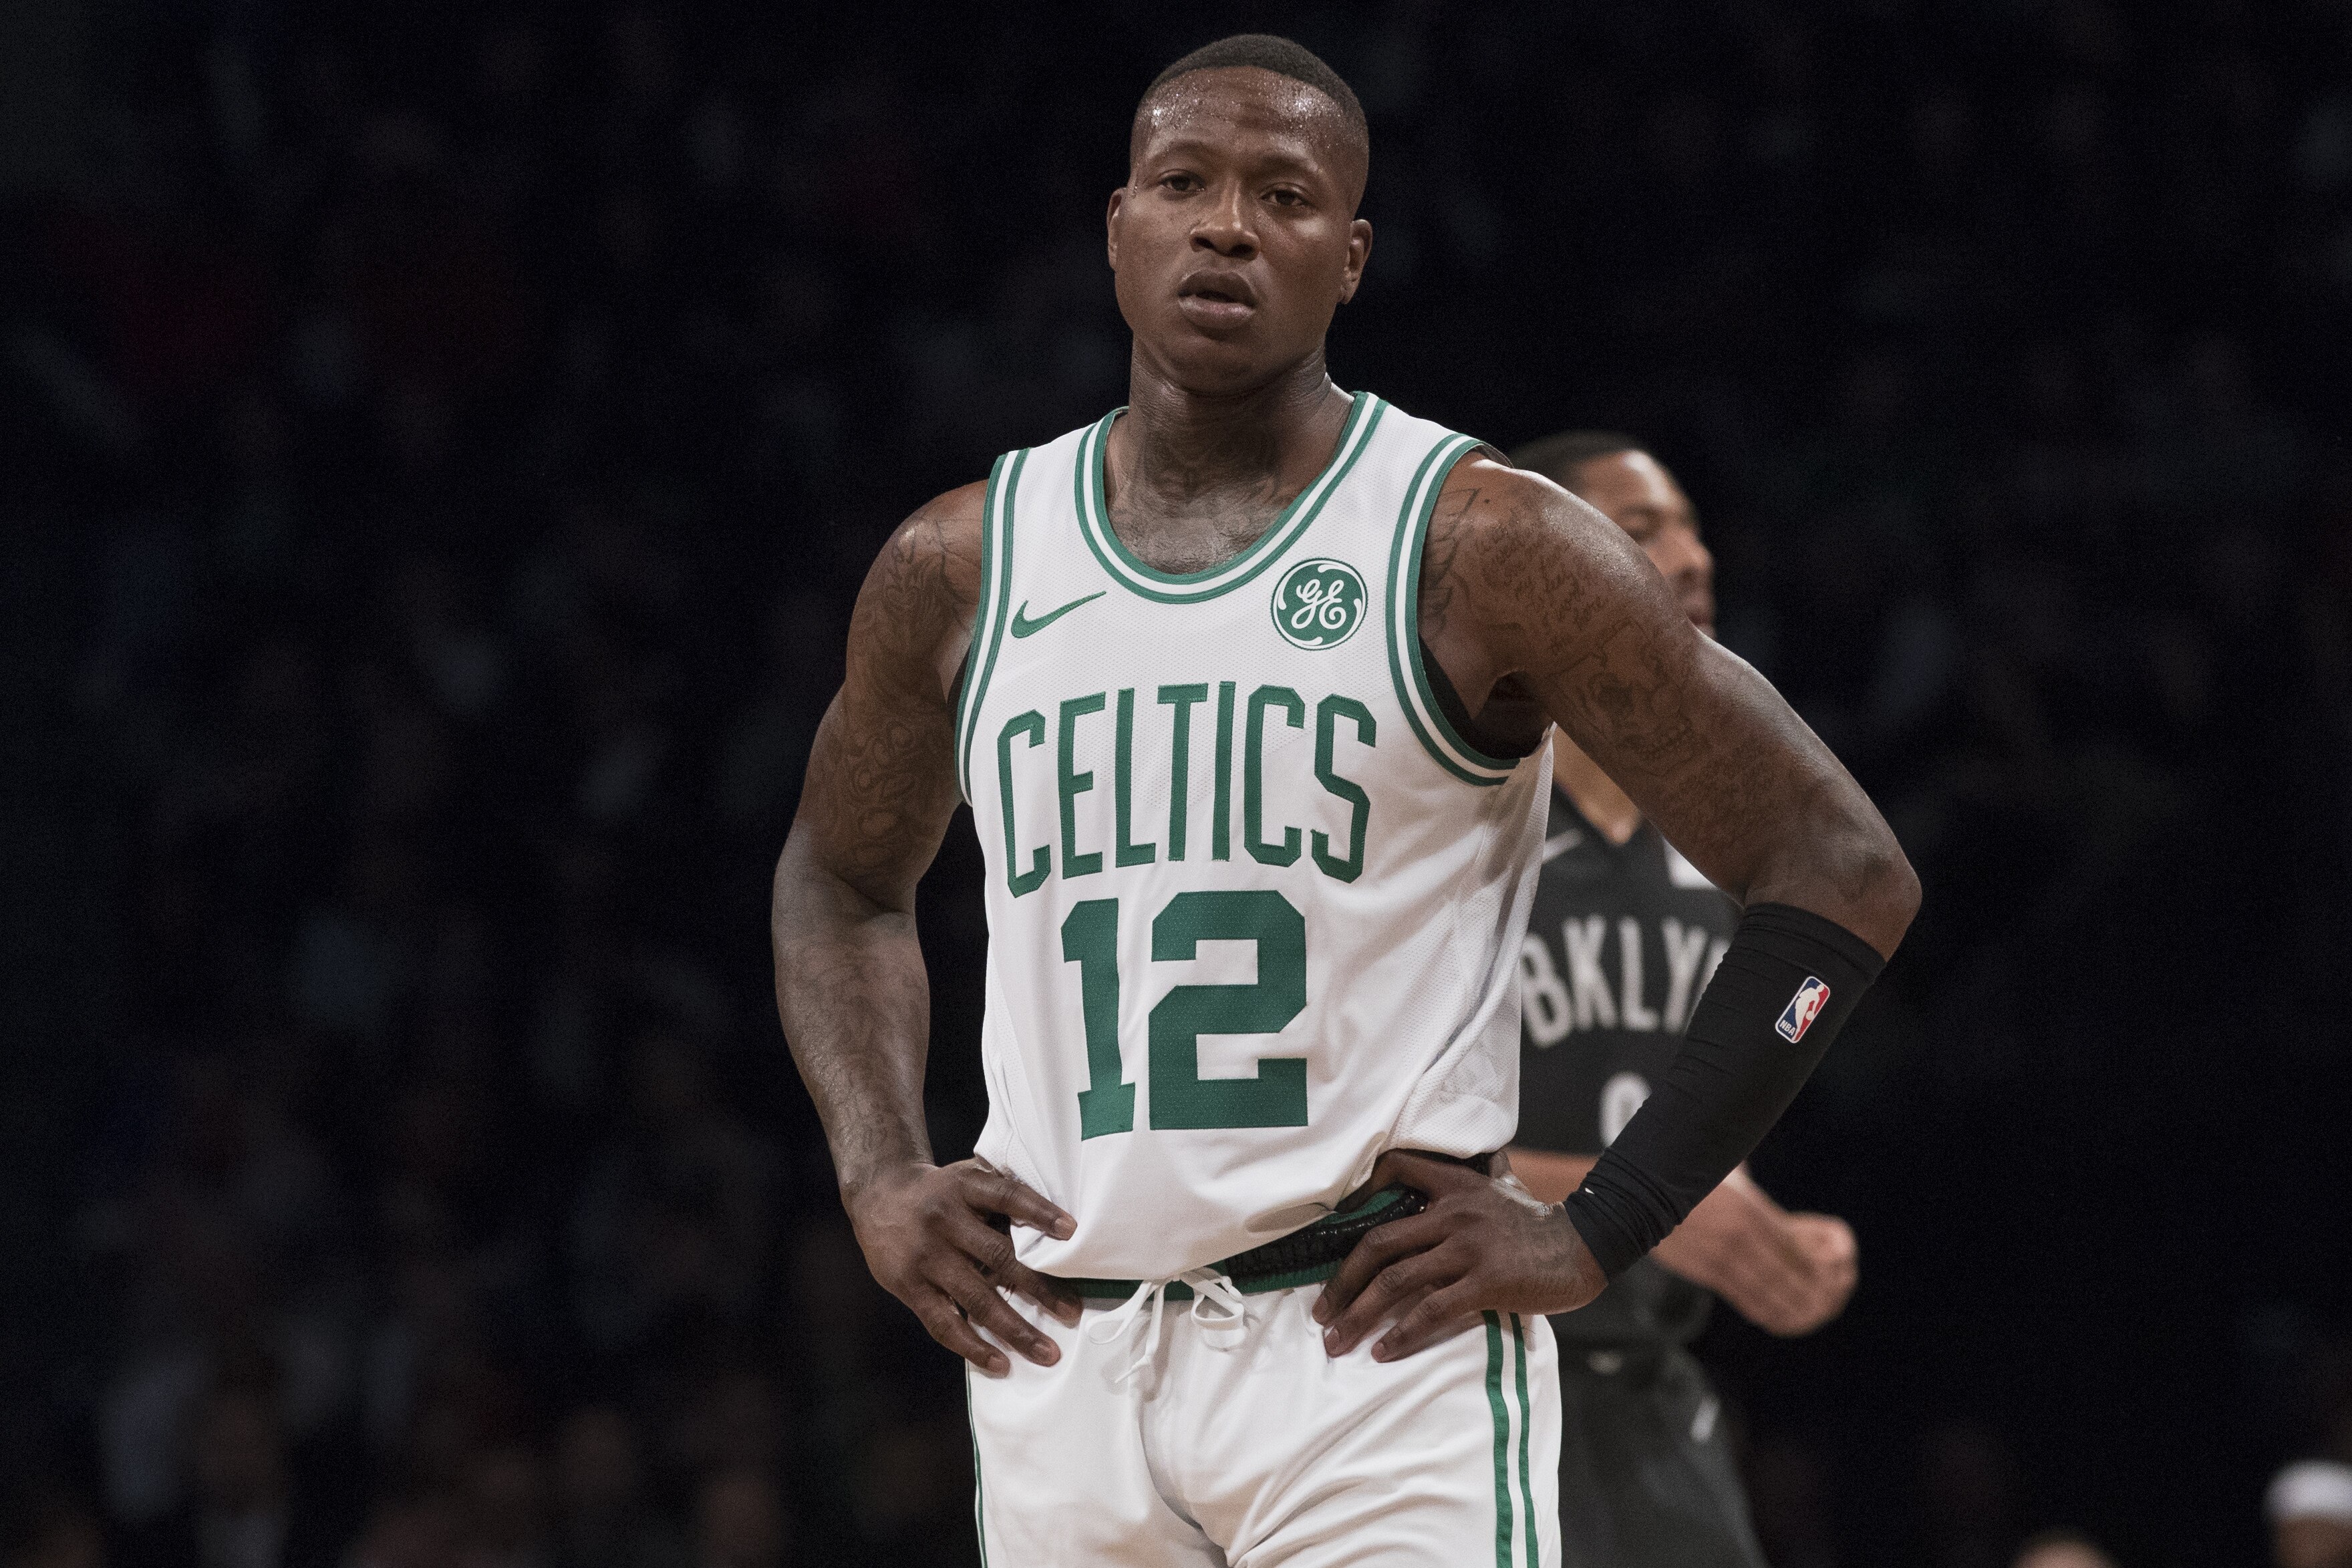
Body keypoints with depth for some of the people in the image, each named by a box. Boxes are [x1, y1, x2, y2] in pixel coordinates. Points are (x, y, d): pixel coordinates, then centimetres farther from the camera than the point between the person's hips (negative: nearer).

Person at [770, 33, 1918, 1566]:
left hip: (1381, 1343, -4)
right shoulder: (959, 568, 9)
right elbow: (844, 878, 28)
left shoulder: (1484, 546, -4)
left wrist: (1596, 1234, -7)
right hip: (1061, 1361, 4)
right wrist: (879, 1174, 10)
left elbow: (1845, 876, -3)